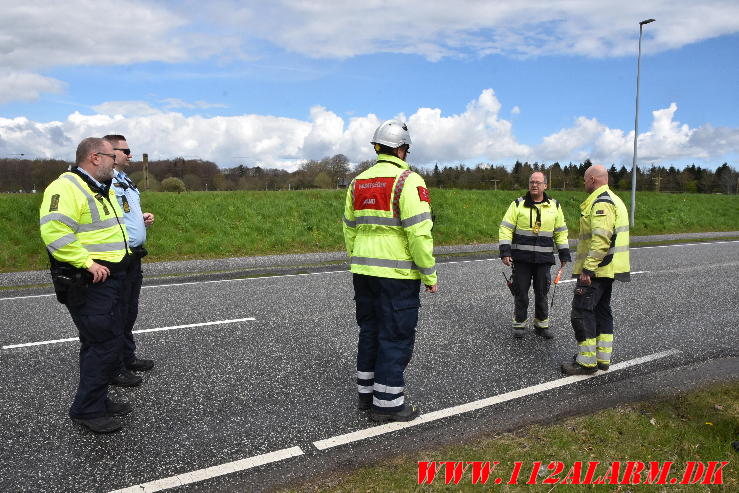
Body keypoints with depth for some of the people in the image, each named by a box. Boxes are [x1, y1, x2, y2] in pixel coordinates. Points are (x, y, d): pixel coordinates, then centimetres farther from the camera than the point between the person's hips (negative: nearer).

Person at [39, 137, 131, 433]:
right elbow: (53, 231, -28)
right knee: (105, 344, -9)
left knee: (100, 342, 16)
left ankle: (97, 401, 29)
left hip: (108, 278, 10)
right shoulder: (66, 188, -16)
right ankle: (86, 410, 4)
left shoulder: (103, 190, 17)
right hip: (88, 284, -10)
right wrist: (87, 262, -27)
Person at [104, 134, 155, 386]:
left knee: (130, 312, 19)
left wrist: (144, 218, 10)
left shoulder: (126, 181, 18)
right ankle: (114, 368, 11)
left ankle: (128, 358, 32)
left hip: (134, 255, 10)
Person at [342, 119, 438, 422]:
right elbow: (419, 232, -17)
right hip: (397, 273, -7)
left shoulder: (358, 182, 11)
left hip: (363, 271, 7)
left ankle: (366, 393, 28)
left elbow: (349, 229, 15)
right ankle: (387, 403, 11)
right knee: (396, 337, 3)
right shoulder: (408, 181, -11)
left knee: (370, 331, 17)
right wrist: (429, 275, -9)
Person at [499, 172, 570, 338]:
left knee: (542, 293, 9)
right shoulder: (518, 204, 1)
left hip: (544, 259, 2)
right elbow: (505, 229, -3)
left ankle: (542, 325, 24)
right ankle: (519, 325, 18)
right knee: (521, 293, 4)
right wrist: (505, 252, -12)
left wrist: (564, 255, 10)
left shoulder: (554, 206, 9)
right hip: (521, 258, -2)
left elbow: (561, 232, 14)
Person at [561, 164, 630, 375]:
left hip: (596, 270, -11)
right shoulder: (614, 200, 19)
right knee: (602, 309, 16)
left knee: (581, 311, -6)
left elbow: (601, 239, -27)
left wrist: (588, 268, -26)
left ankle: (586, 362, -1)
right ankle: (603, 357, 24)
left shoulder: (601, 203, -17)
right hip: (608, 269, 11)